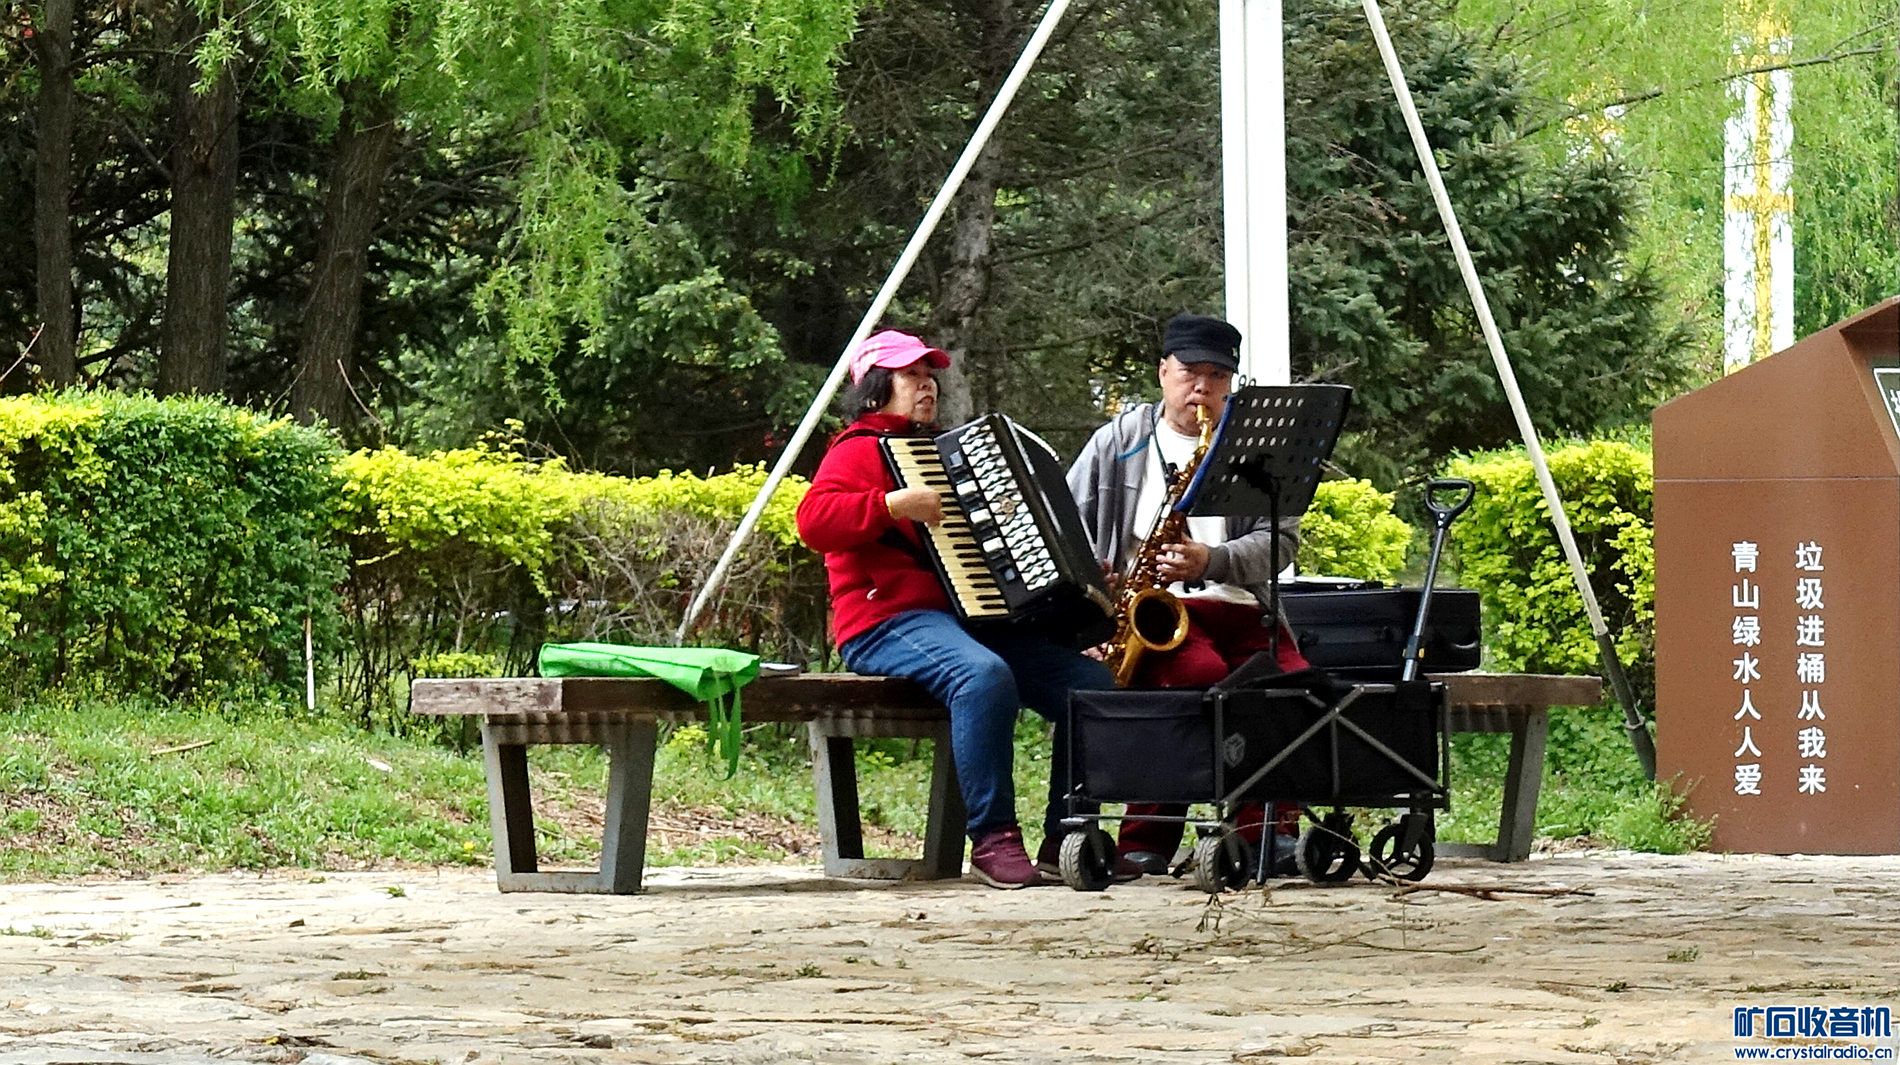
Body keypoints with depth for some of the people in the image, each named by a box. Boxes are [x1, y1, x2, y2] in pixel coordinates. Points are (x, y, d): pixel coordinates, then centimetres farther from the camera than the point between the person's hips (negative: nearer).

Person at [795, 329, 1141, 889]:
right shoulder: (860, 449, 3)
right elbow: (813, 518, -16)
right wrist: (894, 505, -24)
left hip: (974, 619, 9)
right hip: (890, 625, -9)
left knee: (1091, 681, -8)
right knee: (985, 675, -38)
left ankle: (1064, 842, -7)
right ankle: (993, 839, -32)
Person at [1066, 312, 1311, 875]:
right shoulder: (1121, 439, 13)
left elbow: (1280, 540, 1)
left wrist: (1211, 562, -17)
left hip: (1238, 609, 2)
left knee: (1296, 682, -29)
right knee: (1203, 673, -35)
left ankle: (1261, 832, -23)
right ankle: (1145, 840, -26)